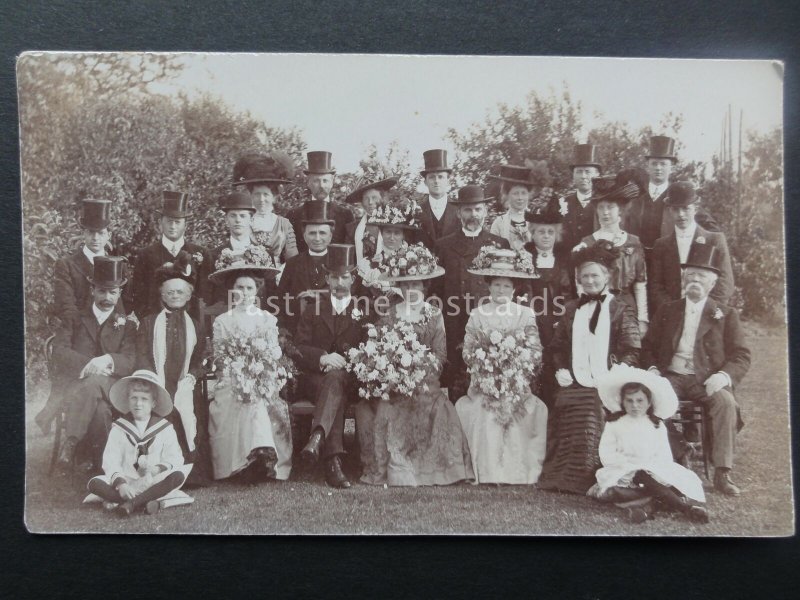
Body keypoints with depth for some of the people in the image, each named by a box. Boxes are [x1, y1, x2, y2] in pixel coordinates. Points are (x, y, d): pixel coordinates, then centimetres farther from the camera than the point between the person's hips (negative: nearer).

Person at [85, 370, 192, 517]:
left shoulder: (165, 428, 5)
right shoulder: (119, 428, 6)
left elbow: (175, 458, -3)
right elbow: (110, 460, -5)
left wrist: (159, 468, -26)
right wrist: (120, 483, -23)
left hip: (155, 482, -1)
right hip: (125, 481, 1)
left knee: (178, 476, -29)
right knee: (94, 483, -23)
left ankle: (130, 503, -32)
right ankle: (143, 503, -31)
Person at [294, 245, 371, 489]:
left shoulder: (363, 310, 17)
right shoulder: (314, 308, 19)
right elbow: (298, 348, 7)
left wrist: (345, 361, -14)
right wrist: (323, 357, -15)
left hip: (349, 377, -1)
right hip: (314, 377, 1)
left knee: (336, 378, -39)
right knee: (336, 394, -35)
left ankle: (318, 436, -59)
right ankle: (332, 461, -49)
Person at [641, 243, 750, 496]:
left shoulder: (726, 314, 11)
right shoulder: (667, 310, 17)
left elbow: (741, 357, 4)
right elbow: (648, 346, 17)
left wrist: (724, 375, -16)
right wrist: (652, 368, -4)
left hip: (707, 381, -1)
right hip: (671, 378, 1)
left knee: (726, 401, -33)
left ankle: (722, 473, -26)